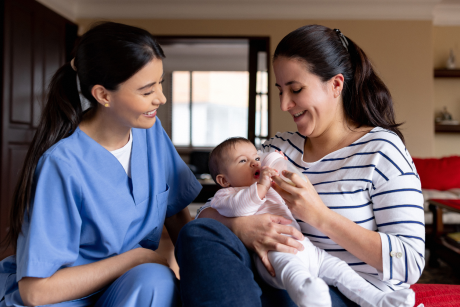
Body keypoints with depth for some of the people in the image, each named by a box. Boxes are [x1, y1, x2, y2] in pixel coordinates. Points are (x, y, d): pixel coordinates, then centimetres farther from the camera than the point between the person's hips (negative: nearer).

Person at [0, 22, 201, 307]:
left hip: (137, 283, 6)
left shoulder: (151, 131, -3)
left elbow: (176, 211, 7)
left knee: (157, 280, -26)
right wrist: (135, 257, -18)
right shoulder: (62, 164, -23)